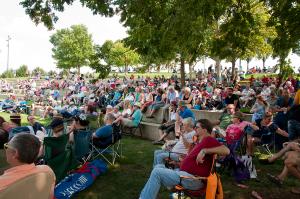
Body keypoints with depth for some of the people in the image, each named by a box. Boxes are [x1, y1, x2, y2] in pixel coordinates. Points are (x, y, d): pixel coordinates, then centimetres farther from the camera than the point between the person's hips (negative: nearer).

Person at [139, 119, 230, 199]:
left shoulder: (208, 140, -11)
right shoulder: (201, 141, 19)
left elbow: (226, 151, -27)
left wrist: (205, 150, -30)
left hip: (193, 179, -11)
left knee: (157, 172, -16)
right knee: (159, 167, 12)